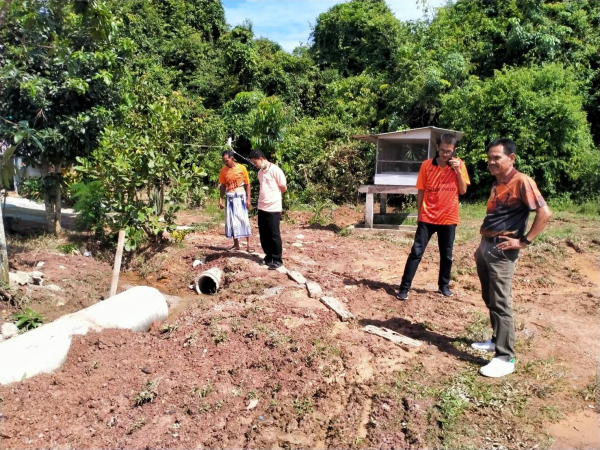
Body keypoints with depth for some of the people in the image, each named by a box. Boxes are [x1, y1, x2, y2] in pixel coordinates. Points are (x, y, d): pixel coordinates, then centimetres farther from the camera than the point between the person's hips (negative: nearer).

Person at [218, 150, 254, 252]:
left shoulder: (241, 168, -5)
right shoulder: (223, 170, 3)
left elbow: (247, 184, -1)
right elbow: (223, 186, 11)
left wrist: (248, 199, -5)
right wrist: (220, 199, 5)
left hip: (240, 196, -3)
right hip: (229, 198, 3)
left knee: (243, 220, -3)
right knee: (231, 221, 5)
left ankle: (249, 244, 2)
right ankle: (236, 244, 15)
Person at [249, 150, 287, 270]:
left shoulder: (275, 170, -11)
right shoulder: (260, 172, 11)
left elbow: (284, 188, -5)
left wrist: (273, 196, 7)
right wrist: (264, 197, 4)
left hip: (273, 208, -7)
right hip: (262, 208, 7)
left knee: (274, 235, 0)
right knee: (264, 235, 12)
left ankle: (277, 260, 10)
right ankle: (269, 256, 26)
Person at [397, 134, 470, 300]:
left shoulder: (459, 164, 0)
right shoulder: (426, 165, -2)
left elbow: (463, 190, -1)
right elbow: (421, 191, 3)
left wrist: (458, 170, -13)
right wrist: (419, 214, 3)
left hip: (448, 218, 1)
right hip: (427, 217, -1)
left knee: (446, 255, 12)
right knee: (416, 252, -3)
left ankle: (444, 285, 29)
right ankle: (404, 287, 2)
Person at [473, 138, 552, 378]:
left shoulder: (521, 181, -12)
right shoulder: (496, 184, 15)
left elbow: (544, 213, -19)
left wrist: (524, 241, -17)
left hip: (502, 250, -9)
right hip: (485, 246, 9)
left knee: (500, 304, -7)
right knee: (489, 300, 17)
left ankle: (505, 358, 0)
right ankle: (497, 340, 31)